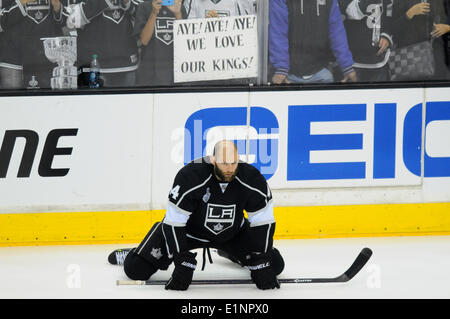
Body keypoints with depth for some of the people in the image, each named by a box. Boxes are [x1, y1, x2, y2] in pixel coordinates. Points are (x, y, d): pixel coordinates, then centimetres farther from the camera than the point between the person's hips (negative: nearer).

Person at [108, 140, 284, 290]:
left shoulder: (251, 178, -26)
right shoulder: (190, 176, -35)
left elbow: (263, 221, -17)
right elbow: (174, 221, -30)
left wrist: (260, 263, -23)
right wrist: (182, 262, -33)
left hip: (232, 232, 3)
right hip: (188, 229, -3)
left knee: (274, 265, 1)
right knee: (136, 269, -13)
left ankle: (229, 253, 31)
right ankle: (136, 255, 27)